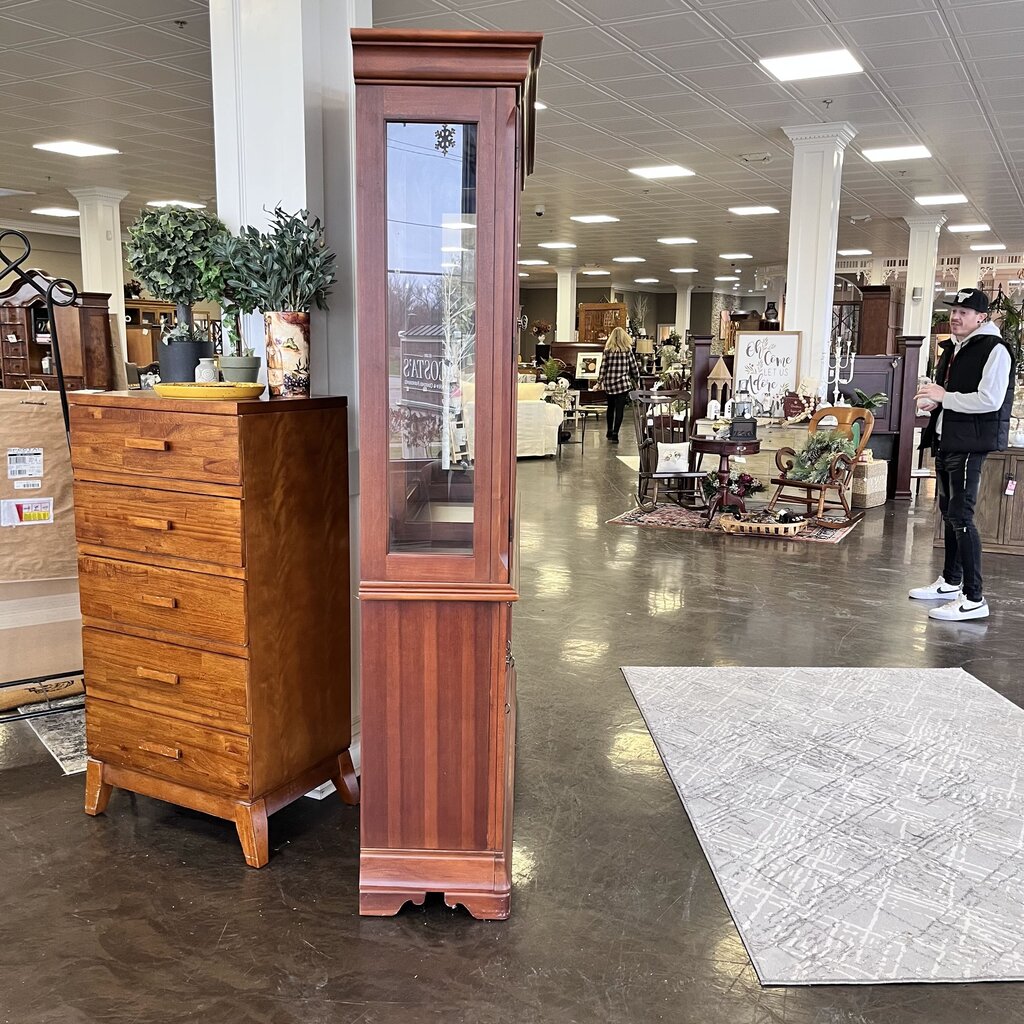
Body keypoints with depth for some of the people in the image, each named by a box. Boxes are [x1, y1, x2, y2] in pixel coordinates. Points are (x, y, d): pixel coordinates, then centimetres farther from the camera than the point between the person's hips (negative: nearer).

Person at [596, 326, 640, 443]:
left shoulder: (608, 350, -1)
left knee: (611, 407, 19)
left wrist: (599, 382, 7)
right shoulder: (628, 350, -3)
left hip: (609, 383, 2)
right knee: (619, 409, 0)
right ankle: (615, 434, -5)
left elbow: (603, 367, -2)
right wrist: (636, 380, 15)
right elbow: (634, 367, 2)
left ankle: (610, 432, 29)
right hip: (623, 383, -2)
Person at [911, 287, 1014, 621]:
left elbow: (989, 400, -22)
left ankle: (974, 599, -11)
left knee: (961, 516, -13)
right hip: (946, 441, 10)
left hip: (971, 444, -10)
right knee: (949, 513, 17)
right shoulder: (950, 349, 16)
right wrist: (933, 400, 7)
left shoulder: (994, 350, -11)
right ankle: (950, 582, 30)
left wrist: (945, 396, -16)